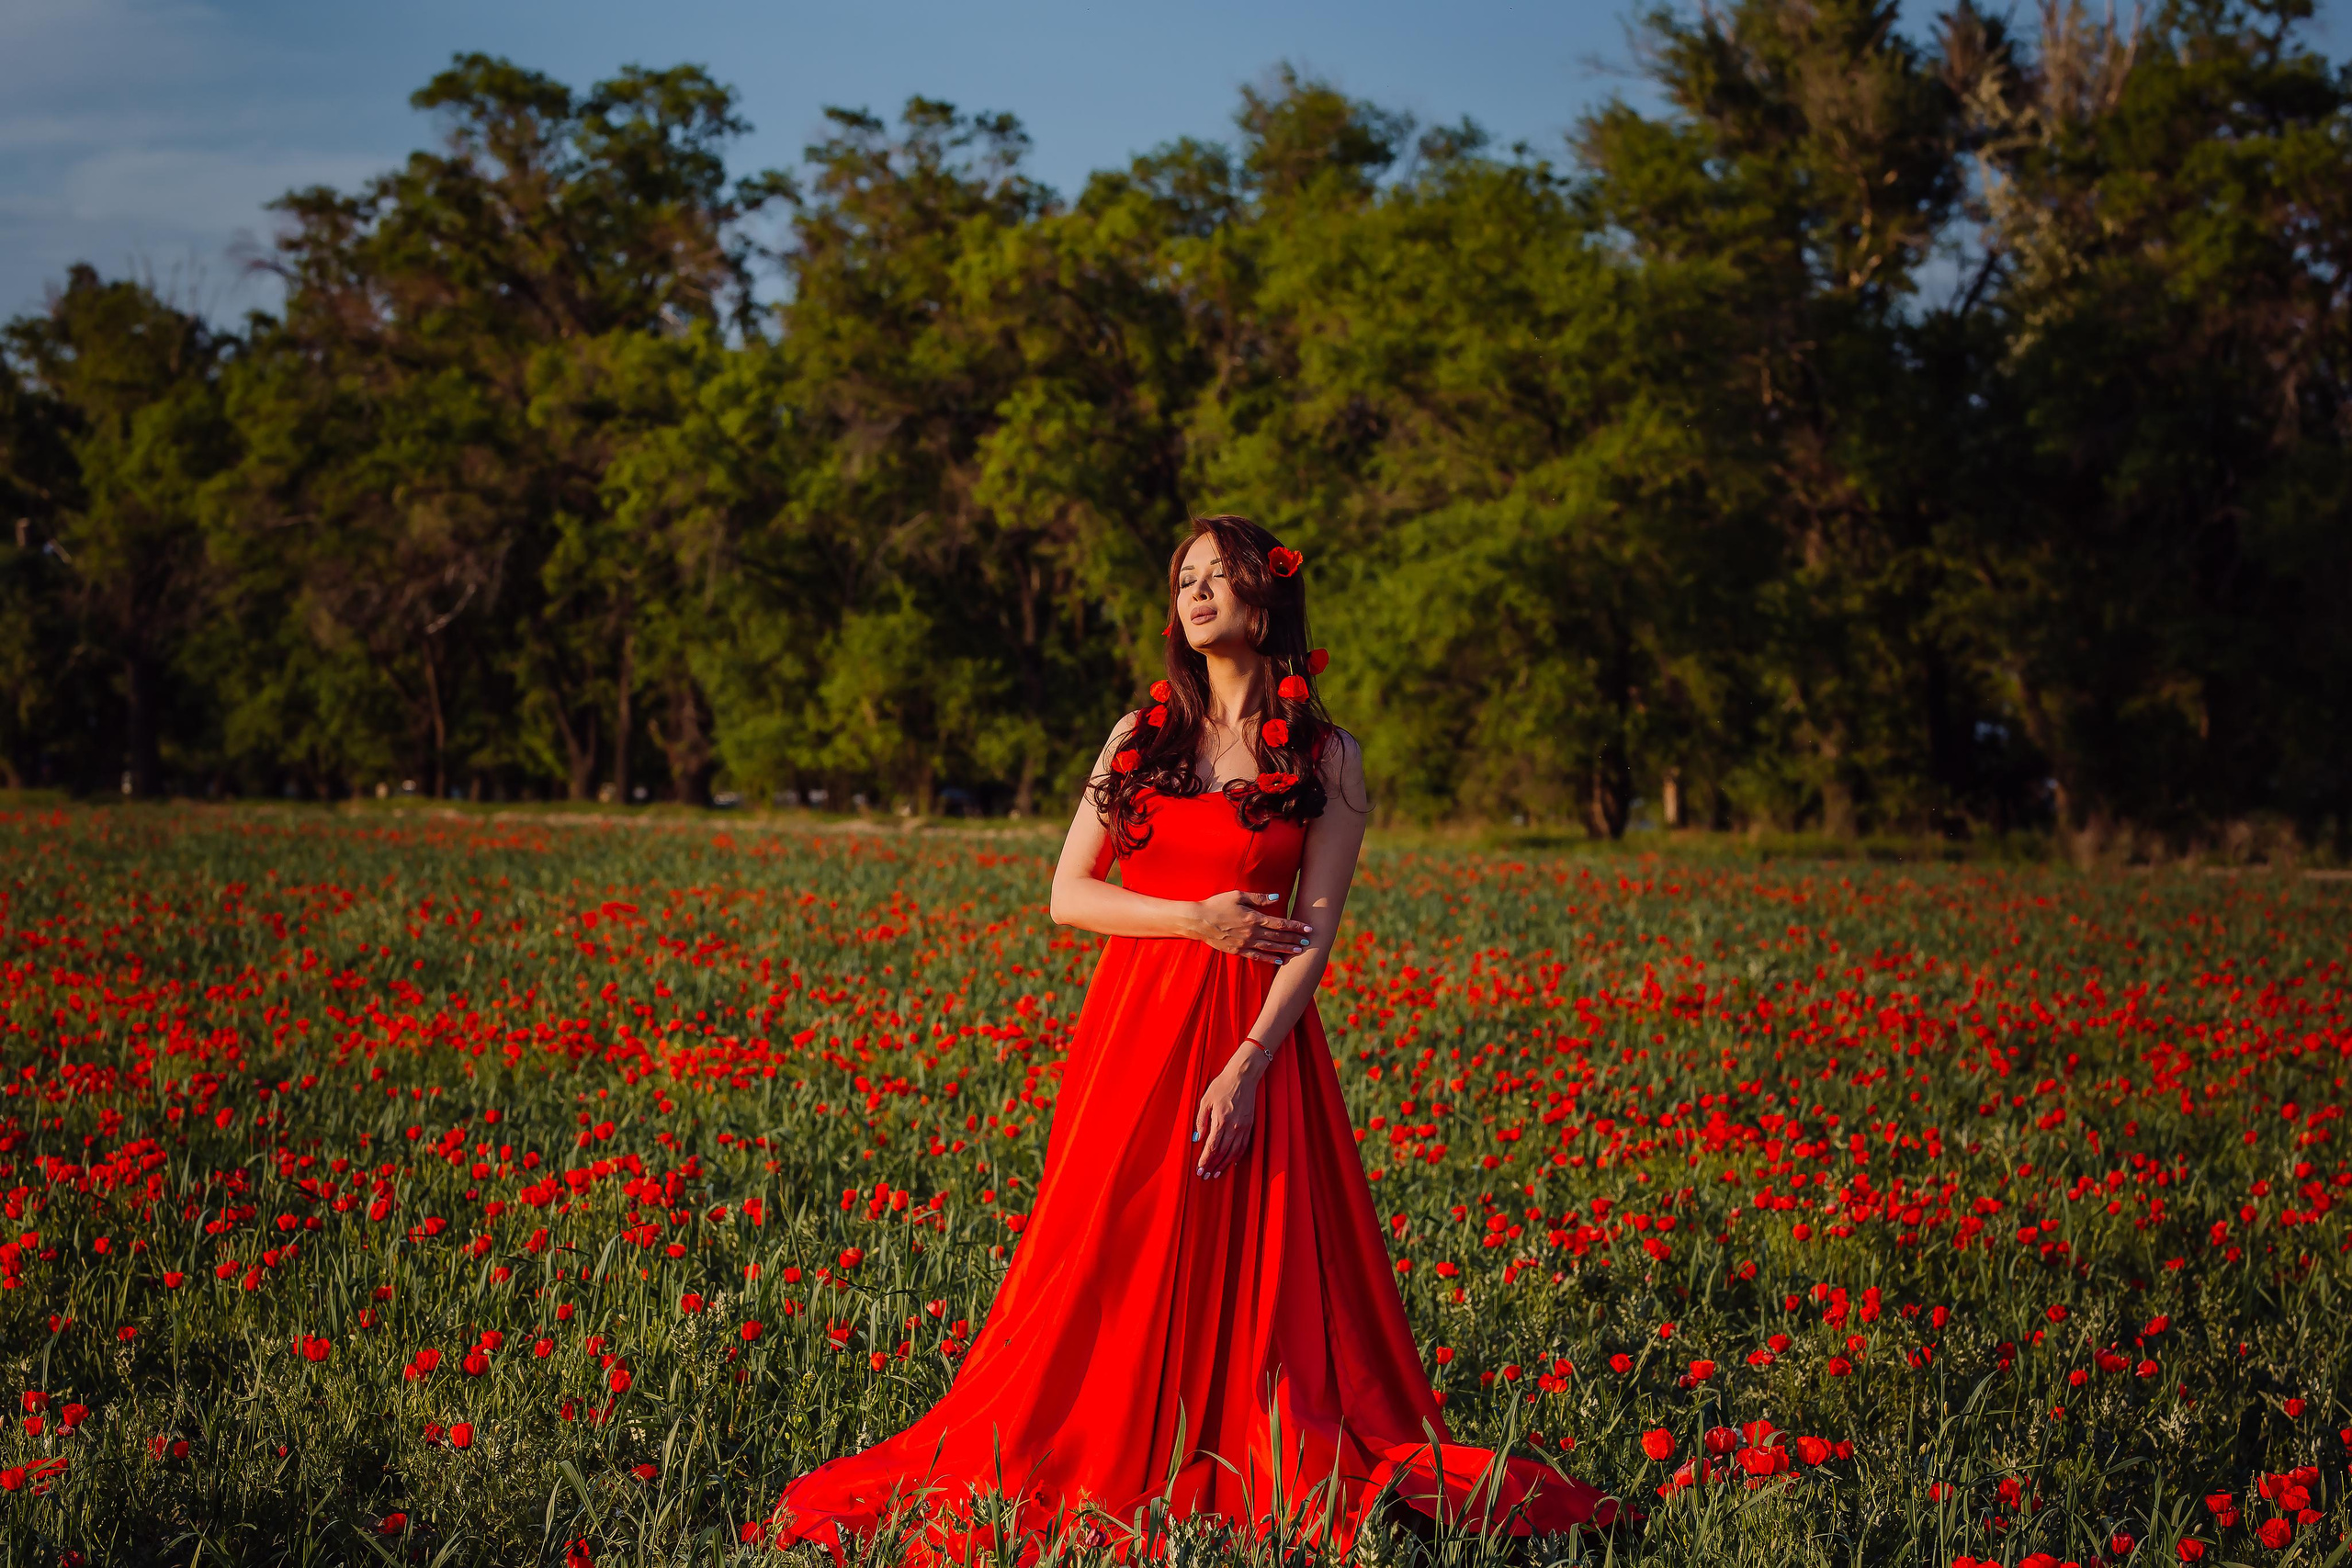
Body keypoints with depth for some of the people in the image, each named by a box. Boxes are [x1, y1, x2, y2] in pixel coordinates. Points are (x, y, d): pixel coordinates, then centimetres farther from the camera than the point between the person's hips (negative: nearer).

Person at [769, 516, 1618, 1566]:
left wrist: (1248, 1064, -15)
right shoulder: (1140, 735, 10)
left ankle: (1287, 1480, 6)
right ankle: (1087, 1473, 11)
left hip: (1256, 1036, -2)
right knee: (1111, 1270, 1)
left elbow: (1313, 936, -4)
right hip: (1131, 1026, 2)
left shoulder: (1325, 758, 2)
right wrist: (1195, 917, -8)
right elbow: (1068, 895, 7)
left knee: (1258, 1272, -4)